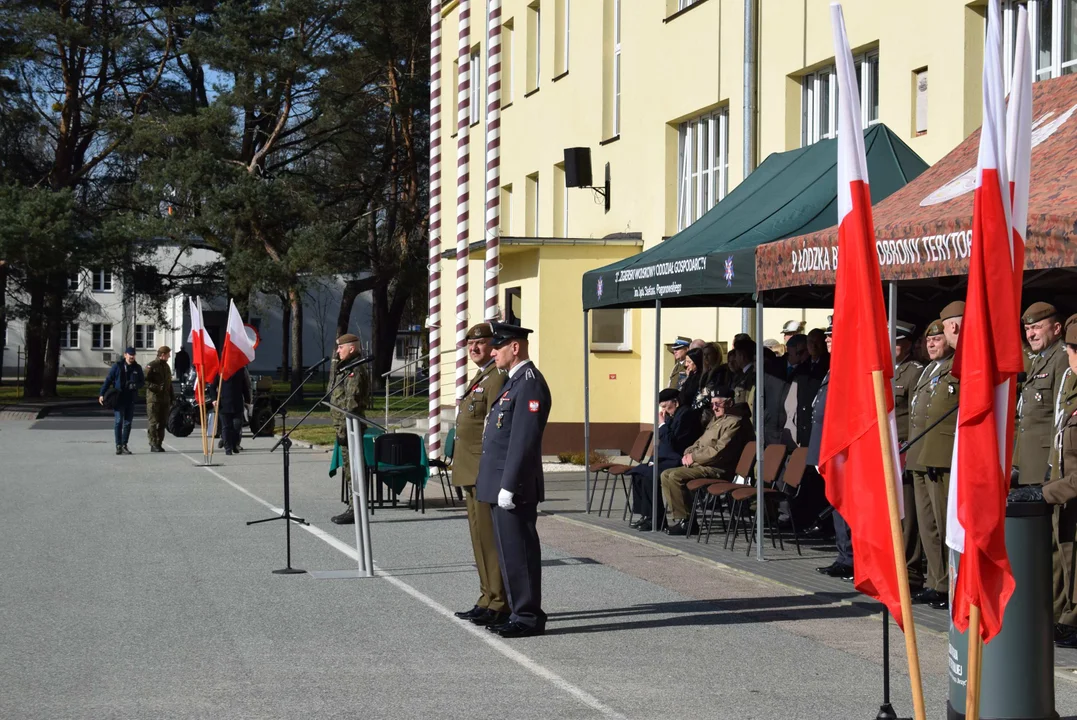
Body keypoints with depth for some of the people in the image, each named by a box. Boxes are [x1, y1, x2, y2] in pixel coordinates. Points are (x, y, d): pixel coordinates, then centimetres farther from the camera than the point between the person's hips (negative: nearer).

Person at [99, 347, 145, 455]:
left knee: (128, 422, 6)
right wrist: (102, 394, -7)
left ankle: (124, 445, 15)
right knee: (119, 421, -9)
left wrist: (135, 385, -10)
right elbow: (108, 380, -1)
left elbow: (142, 381, 13)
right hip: (118, 398, -3)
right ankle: (118, 445, -6)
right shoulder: (117, 366, -2)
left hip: (131, 399, 3)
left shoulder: (137, 368, 7)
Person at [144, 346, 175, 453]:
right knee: (153, 422, -7)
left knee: (163, 423, 7)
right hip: (153, 398, -7)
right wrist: (157, 387, -23)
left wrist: (172, 398, 20)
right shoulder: (151, 366, -5)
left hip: (165, 399, 7)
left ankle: (159, 444, 13)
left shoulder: (166, 366, 20)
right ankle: (153, 445, -7)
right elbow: (146, 382, -11)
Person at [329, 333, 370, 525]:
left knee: (351, 468, -9)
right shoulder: (343, 369, 18)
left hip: (350, 427, -11)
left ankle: (354, 510, -8)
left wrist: (344, 429, -22)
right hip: (343, 426, 11)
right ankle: (352, 507, 19)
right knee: (348, 468, 14)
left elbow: (352, 404, -20)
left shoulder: (355, 372, -14)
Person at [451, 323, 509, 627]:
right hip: (473, 474, 11)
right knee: (481, 537, 14)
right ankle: (488, 600, 20)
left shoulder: (497, 377, -14)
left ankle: (499, 605, -4)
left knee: (490, 538, -8)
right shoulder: (480, 378, 19)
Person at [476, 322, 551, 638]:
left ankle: (528, 618, 0)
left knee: (519, 552, -5)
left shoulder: (530, 384, -16)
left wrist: (508, 486, -22)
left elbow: (524, 441, -21)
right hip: (502, 485, 10)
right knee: (511, 551, 14)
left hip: (515, 487, -10)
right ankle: (520, 612, 21)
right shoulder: (514, 381, 17)